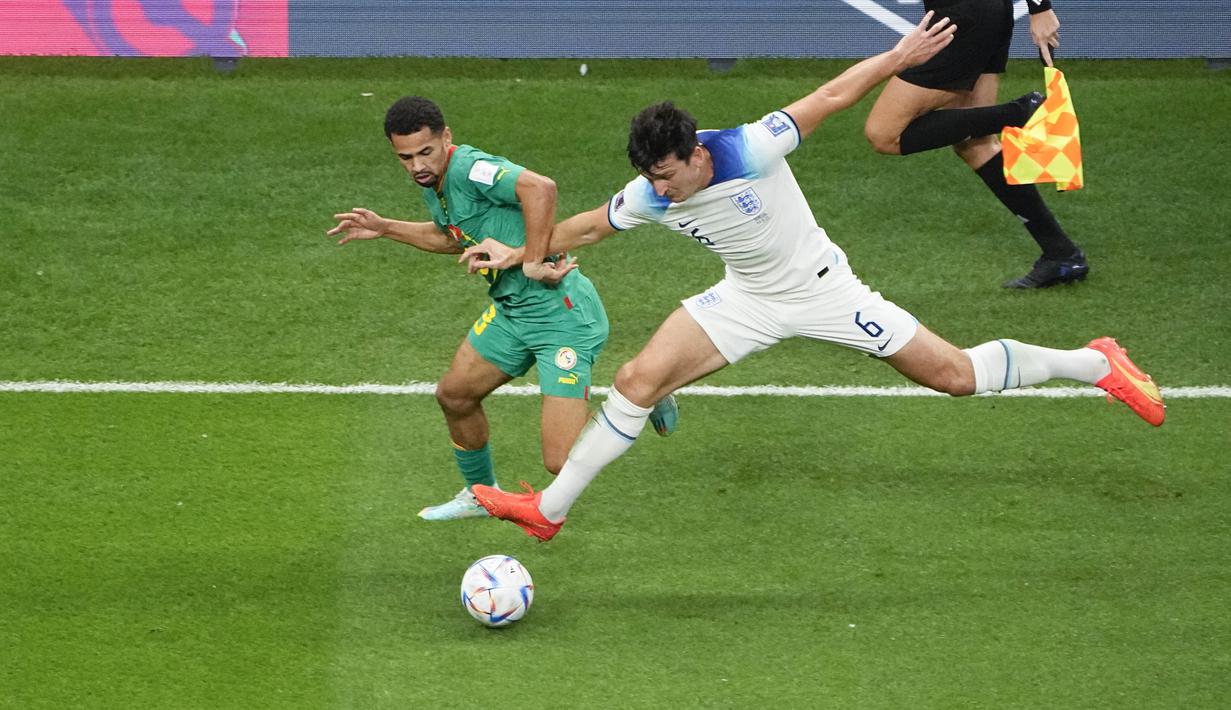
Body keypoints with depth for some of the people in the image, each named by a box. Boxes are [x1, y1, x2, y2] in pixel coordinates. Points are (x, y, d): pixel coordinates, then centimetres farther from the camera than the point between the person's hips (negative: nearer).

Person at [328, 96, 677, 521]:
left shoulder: (469, 169, -22)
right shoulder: (434, 183, 9)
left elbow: (540, 187, -40)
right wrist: (384, 228, 28)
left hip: (560, 313, -10)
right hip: (511, 311, 10)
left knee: (562, 462, -15)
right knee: (454, 394, 22)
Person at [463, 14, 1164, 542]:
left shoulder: (748, 150, -30)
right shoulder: (651, 196, -15)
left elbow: (830, 97, -23)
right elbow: (589, 226, 4)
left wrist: (899, 57, -26)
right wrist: (520, 254, -1)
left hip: (823, 290, -4)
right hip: (748, 301, 4)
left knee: (956, 375, -3)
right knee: (638, 380, -10)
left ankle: (1096, 363, 16)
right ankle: (549, 509, 0)